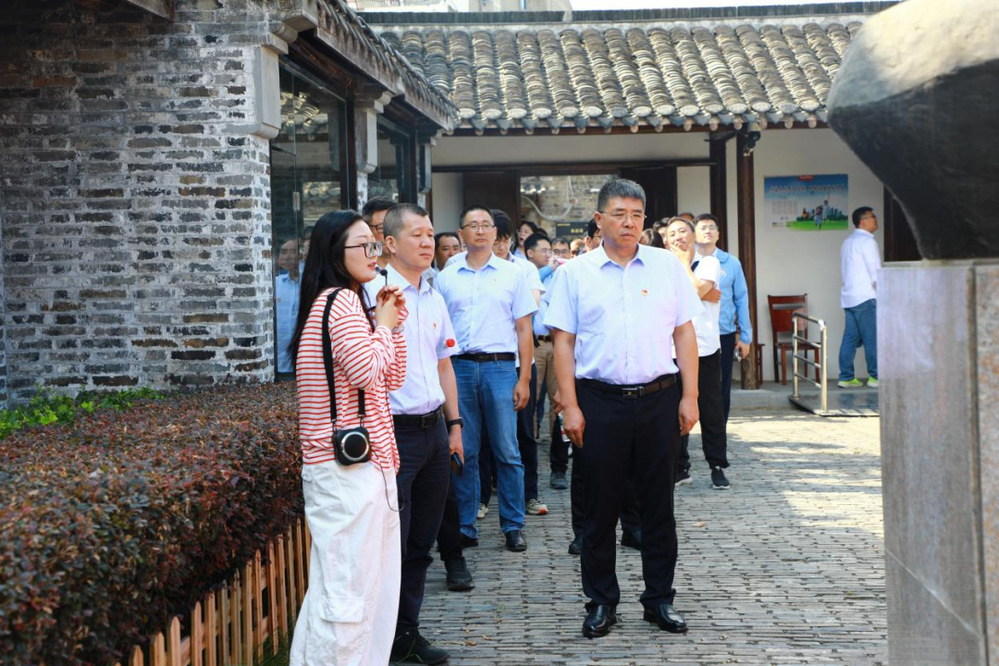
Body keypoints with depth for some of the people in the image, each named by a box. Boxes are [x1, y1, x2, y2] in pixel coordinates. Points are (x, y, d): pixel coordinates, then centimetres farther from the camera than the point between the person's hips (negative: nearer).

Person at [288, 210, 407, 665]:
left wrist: (392, 325, 7)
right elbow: (367, 372, -21)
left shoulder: (344, 300, 20)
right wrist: (383, 325, -6)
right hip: (349, 468, -11)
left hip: (359, 461, 11)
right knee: (348, 593, -9)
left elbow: (391, 379, 19)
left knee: (373, 585, 14)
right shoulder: (341, 301, -11)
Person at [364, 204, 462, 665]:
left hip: (434, 430, 7)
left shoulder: (434, 299, 14)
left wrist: (454, 423, 18)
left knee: (421, 543, 13)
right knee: (392, 544, -4)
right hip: (394, 432, -7)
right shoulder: (374, 294, -10)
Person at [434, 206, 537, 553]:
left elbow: (524, 329, 5)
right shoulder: (445, 277, 10)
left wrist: (524, 379, -2)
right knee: (463, 452, 4)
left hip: (500, 367, -1)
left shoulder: (512, 274, 7)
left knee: (507, 451, -1)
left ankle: (513, 526, 8)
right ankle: (465, 527, 12)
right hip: (458, 367, 1)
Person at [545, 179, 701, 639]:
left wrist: (689, 396, 1)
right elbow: (563, 341, 2)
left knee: (658, 502, 8)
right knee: (600, 505, 5)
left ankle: (659, 598, 20)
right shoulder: (574, 273, 3)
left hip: (659, 398, 1)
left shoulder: (667, 266, 7)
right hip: (600, 401, -1)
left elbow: (684, 333, 7)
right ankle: (601, 602, 17)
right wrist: (570, 406, -5)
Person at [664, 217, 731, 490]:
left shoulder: (709, 263, 3)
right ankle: (680, 467, 15)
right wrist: (708, 294, -8)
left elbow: (696, 289, -15)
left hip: (705, 349, -3)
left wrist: (685, 262, -2)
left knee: (711, 411, 2)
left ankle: (718, 467, 11)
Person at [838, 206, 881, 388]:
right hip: (865, 297, -9)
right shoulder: (867, 241, -10)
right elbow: (876, 272, -14)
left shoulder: (847, 242, 18)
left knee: (850, 338, 7)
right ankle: (875, 376, -1)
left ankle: (846, 378, 6)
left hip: (848, 296, 9)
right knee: (872, 339, -3)